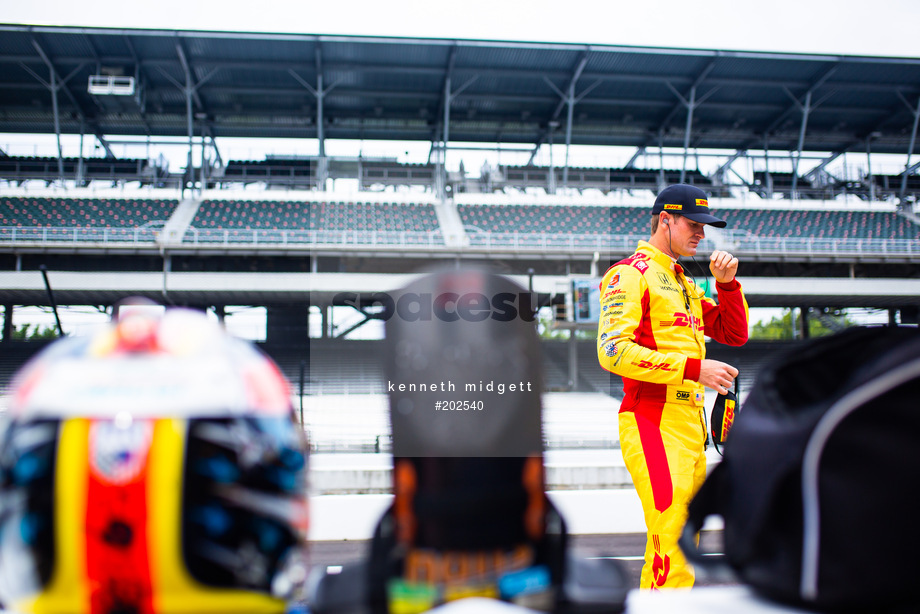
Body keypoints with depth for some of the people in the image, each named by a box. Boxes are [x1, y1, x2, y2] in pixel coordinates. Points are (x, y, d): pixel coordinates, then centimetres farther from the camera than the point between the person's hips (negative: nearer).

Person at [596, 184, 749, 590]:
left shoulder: (684, 283, 24)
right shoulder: (630, 273, -5)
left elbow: (734, 334, 24)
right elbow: (613, 350, -17)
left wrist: (727, 283, 9)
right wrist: (693, 367, -20)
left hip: (692, 423, 9)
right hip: (653, 421, -9)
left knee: (681, 542, 14)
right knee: (672, 545, -16)